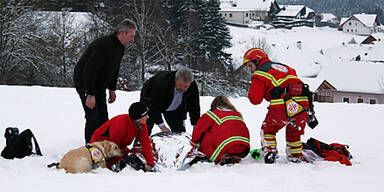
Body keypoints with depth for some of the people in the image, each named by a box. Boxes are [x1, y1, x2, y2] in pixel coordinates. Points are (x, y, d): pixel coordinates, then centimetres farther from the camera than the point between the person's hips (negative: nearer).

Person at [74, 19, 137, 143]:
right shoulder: (104, 45, -29)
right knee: (93, 117, -13)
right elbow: (89, 70, -32)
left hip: (99, 86, 9)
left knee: (103, 118, 7)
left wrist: (112, 89, 14)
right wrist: (90, 94, -31)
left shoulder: (120, 48, 3)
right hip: (85, 83, -9)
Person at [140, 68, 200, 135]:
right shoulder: (162, 82, -40)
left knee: (180, 132, -3)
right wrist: (162, 126, -35)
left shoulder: (193, 86, -26)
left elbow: (194, 108, -11)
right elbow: (154, 107, -33)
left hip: (174, 107, 5)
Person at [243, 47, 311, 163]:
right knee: (294, 132, 28)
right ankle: (296, 158, 30)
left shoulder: (260, 74, 10)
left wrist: (251, 91, 27)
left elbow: (255, 100, 10)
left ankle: (269, 155, 11)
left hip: (282, 107, -5)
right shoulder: (285, 67, 29)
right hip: (302, 106, 5)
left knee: (267, 129, 19)